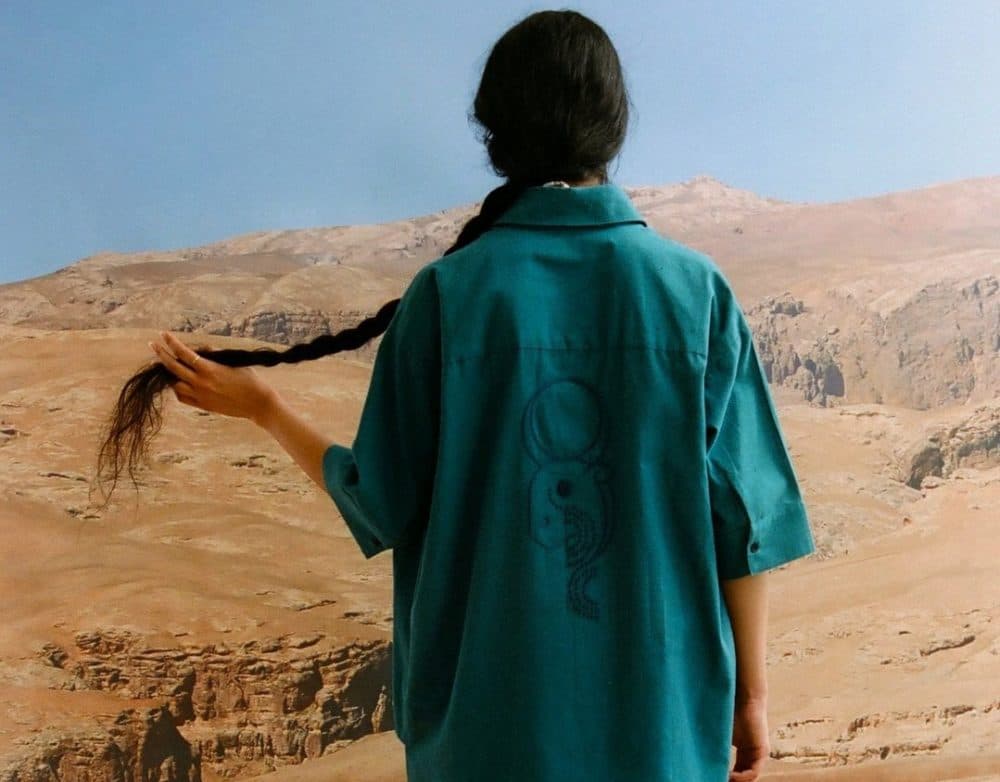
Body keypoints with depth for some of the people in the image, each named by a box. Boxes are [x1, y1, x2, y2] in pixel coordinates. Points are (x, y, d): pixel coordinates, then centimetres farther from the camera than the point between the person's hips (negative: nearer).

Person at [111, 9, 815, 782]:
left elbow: (384, 503, -5)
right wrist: (751, 690, 6)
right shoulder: (695, 290, -8)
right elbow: (741, 514, -6)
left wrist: (263, 407, 8)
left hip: (488, 715, 0)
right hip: (659, 714, 1)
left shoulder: (448, 292, -10)